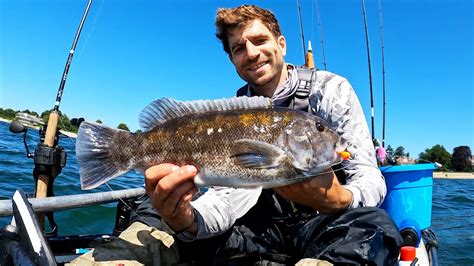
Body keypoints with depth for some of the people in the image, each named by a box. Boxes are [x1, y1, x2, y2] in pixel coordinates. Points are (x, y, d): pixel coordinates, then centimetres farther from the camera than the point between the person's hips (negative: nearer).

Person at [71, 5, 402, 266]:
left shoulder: (330, 89, -9)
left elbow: (371, 179, -13)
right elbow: (229, 191, -12)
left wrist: (338, 200, -38)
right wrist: (187, 218, -35)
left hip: (329, 222, -1)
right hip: (265, 224, 2)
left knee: (374, 225, -35)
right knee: (161, 212, -13)